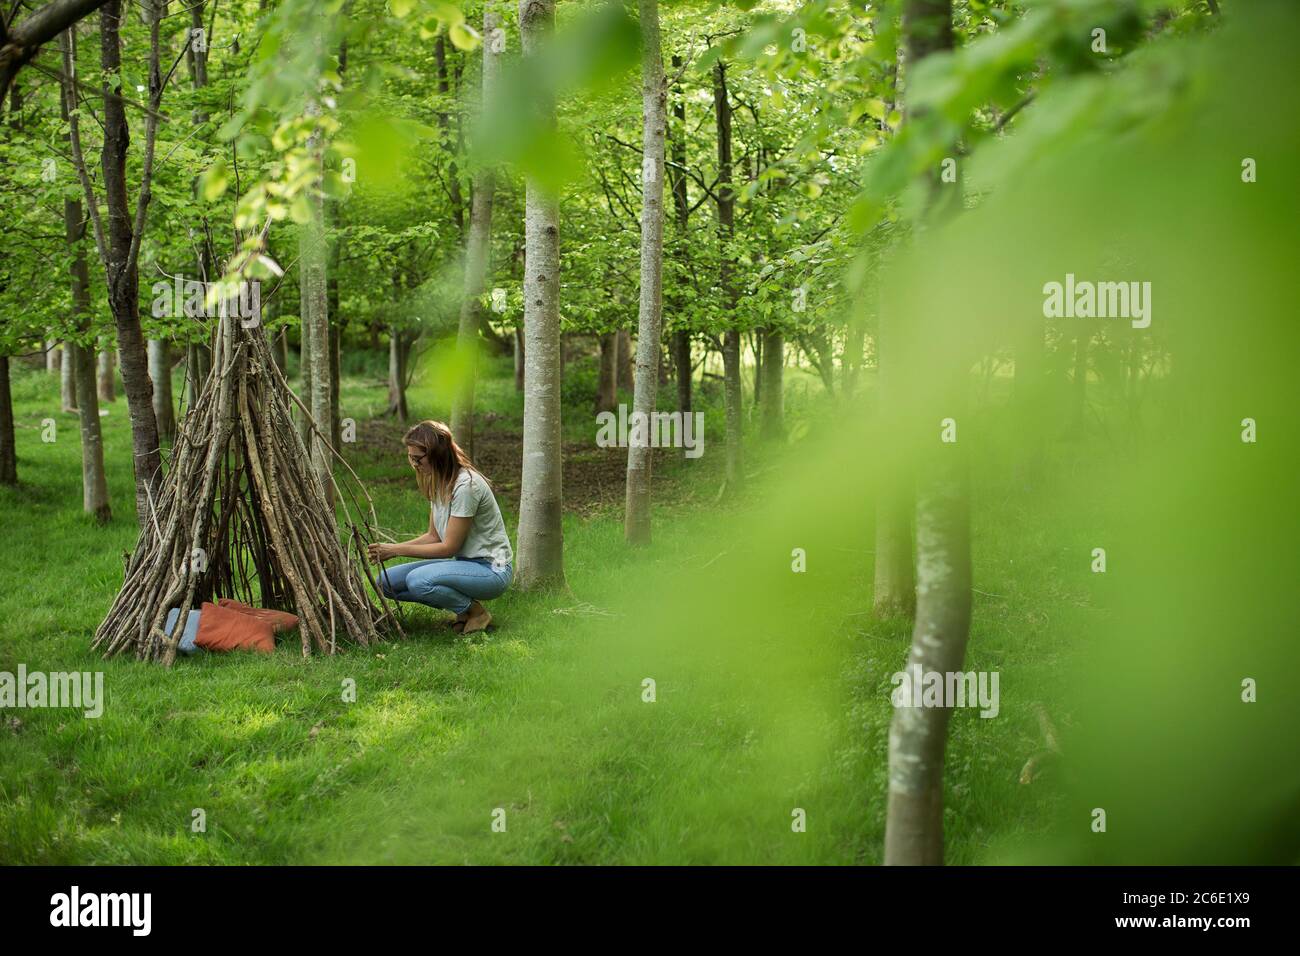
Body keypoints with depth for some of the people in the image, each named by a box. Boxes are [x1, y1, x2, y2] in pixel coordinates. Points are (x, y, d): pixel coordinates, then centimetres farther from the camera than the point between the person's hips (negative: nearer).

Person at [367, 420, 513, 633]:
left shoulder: (466, 485, -23)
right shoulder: (438, 482, 5)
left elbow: (449, 547, -20)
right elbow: (434, 536, 9)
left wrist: (397, 550, -17)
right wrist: (390, 548, -6)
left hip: (491, 569, -9)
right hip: (464, 563, 9)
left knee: (418, 580, -32)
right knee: (387, 580, -2)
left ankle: (473, 612, -7)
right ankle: (463, 604, 6)